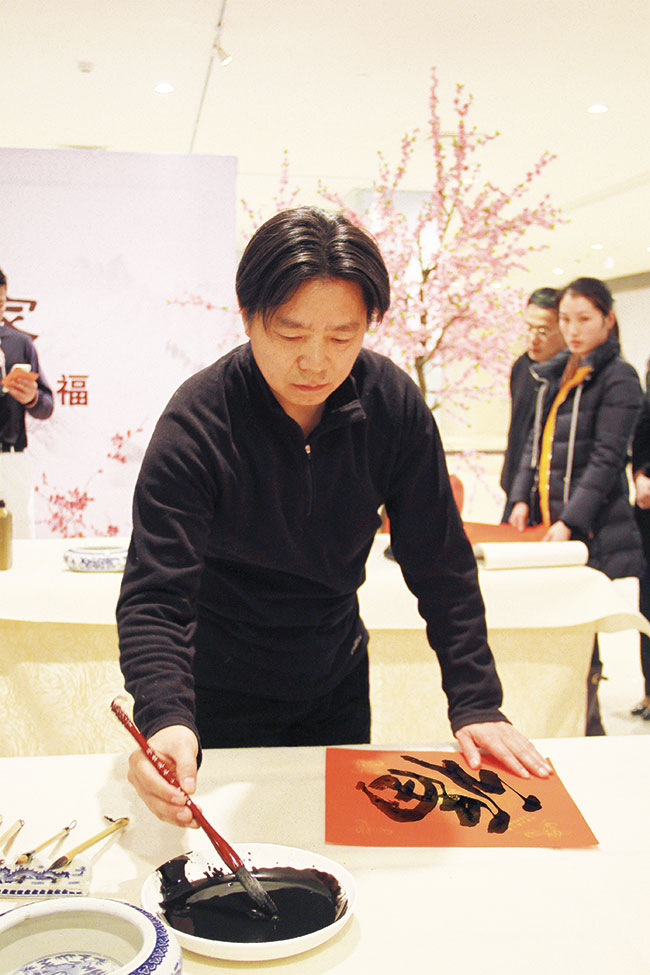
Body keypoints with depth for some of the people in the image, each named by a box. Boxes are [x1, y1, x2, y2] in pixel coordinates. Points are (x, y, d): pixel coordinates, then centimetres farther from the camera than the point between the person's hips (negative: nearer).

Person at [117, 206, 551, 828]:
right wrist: (165, 719, -48)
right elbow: (155, 594, -30)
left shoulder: (394, 403, -15)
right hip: (223, 692, -3)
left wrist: (476, 703, -17)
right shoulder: (196, 422, -26)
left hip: (337, 679, 4)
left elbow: (440, 564, -10)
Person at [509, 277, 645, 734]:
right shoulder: (556, 374, 17)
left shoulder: (618, 378, -6)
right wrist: (522, 497, 5)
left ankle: (586, 735, 5)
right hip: (547, 521, 7)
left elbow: (606, 460, -12)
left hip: (593, 532, -7)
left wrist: (570, 521, -18)